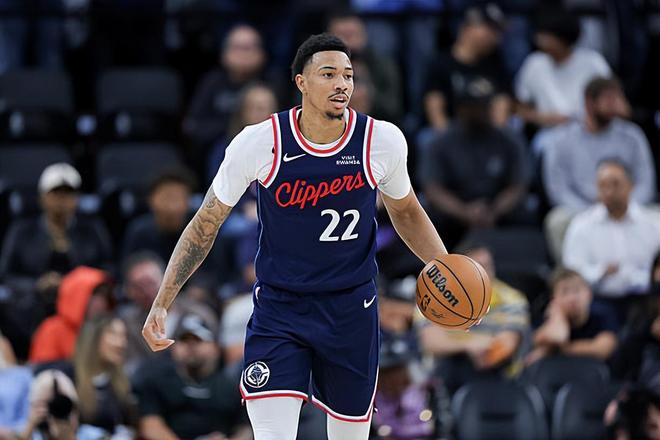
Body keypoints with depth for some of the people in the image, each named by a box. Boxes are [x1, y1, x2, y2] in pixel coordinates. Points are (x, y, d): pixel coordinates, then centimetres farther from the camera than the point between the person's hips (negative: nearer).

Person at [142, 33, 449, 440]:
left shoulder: (382, 141, -8)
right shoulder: (259, 144, -13)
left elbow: (405, 211, 14)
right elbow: (205, 225, -2)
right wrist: (161, 304, -7)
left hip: (351, 311, 2)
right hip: (278, 310, -2)